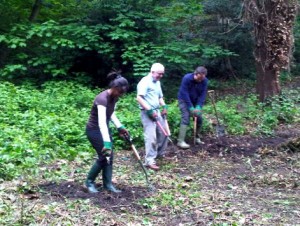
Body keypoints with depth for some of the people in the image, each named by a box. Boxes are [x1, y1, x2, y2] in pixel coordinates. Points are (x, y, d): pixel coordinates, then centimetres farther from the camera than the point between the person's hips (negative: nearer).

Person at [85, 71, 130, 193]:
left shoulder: (114, 97, -3)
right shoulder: (102, 99, -30)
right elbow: (101, 122, -38)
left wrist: (120, 127, 3)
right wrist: (107, 142, -43)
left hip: (104, 128, 8)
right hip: (94, 130, -8)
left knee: (110, 156, 5)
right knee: (104, 156, -9)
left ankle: (107, 184, 14)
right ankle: (89, 181, 9)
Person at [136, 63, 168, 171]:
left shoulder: (158, 82, 15)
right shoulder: (145, 82, -14)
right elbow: (139, 98, -22)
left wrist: (164, 106, 6)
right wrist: (150, 110, -24)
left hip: (157, 111, 9)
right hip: (147, 112, -9)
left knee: (163, 132, 17)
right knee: (151, 136, -12)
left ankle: (160, 153, 35)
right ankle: (149, 161, -8)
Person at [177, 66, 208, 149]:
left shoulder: (205, 81, -16)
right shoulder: (187, 78, -28)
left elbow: (203, 94, -13)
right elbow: (185, 94, -26)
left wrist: (198, 107, -23)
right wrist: (191, 108, -26)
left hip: (196, 101, 5)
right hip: (184, 100, -5)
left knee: (199, 119, 2)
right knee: (185, 119, -17)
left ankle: (197, 138, 21)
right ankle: (180, 141, -20)